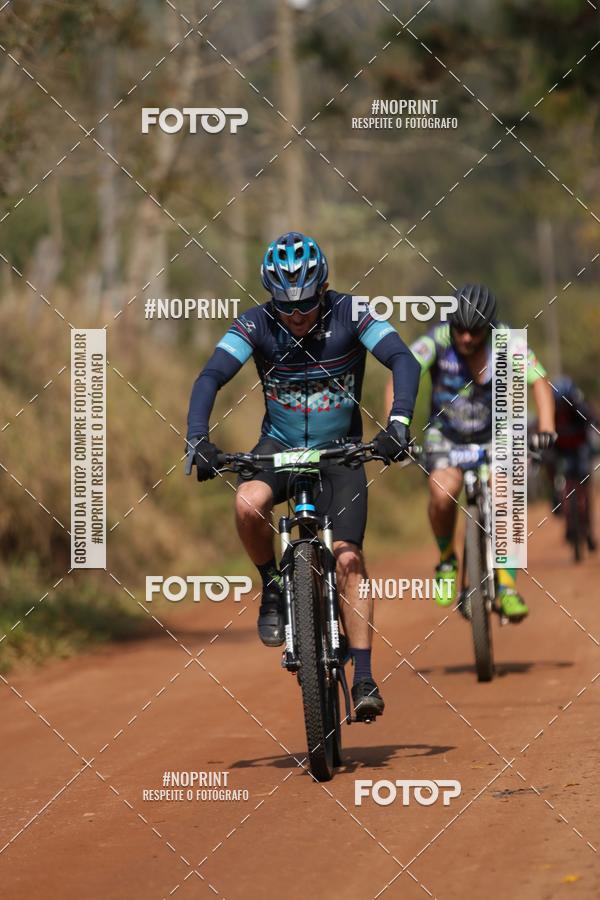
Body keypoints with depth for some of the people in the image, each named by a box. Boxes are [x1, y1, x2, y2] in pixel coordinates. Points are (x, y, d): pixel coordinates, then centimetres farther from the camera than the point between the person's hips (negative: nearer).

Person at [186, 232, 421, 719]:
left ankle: (365, 678, -12)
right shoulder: (256, 325, -14)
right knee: (248, 503, -32)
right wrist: (198, 439, -38)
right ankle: (273, 588, -5)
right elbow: (211, 377, -22)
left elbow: (403, 359, -26)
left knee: (348, 558, -16)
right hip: (280, 445, 1)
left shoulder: (348, 314, -17)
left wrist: (398, 422, -43)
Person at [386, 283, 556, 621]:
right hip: (445, 434, -1)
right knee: (444, 493, -27)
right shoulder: (436, 341, -23)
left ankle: (507, 587, -9)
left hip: (493, 435, 1)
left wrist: (546, 428, -42)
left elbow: (539, 380, -26)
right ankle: (447, 562, 0)